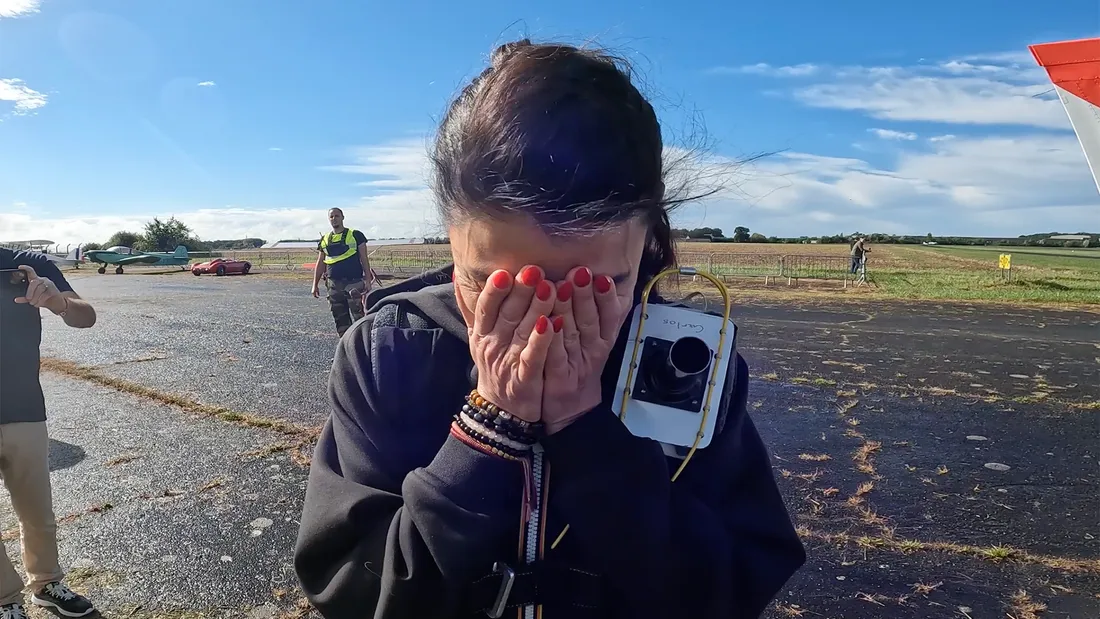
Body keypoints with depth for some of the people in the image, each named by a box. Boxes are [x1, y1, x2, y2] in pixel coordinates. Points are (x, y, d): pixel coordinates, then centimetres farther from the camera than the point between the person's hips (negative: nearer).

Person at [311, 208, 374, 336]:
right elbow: (320, 264, 18)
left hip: (354, 283, -5)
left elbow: (364, 259, -1)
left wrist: (367, 280, -7)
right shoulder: (325, 240, 14)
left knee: (358, 316, -11)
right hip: (334, 284, 5)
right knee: (340, 319, 8)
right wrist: (315, 285, 15)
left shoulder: (355, 235, 1)